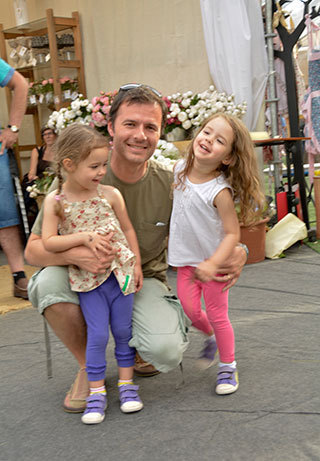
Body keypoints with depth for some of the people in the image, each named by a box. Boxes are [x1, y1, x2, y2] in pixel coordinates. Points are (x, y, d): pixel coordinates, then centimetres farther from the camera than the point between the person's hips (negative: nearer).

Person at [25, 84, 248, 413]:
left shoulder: (169, 185, -11)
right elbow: (34, 248, -14)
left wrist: (237, 254, -27)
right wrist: (75, 253, -38)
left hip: (144, 280, 0)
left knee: (166, 352, -28)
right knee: (49, 282, -32)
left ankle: (136, 347, 15)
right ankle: (88, 367, -4)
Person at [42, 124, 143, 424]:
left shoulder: (110, 195, -2)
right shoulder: (55, 202, -7)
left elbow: (128, 230, 8)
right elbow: (48, 242, -10)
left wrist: (136, 264, 5)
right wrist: (84, 236, -20)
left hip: (120, 272, 2)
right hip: (87, 279, -2)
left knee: (123, 330, 7)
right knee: (97, 334, -4)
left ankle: (126, 384, 23)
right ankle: (96, 392, 10)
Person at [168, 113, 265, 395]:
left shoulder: (220, 192, -24)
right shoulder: (180, 168, -6)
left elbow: (233, 233, -21)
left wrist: (213, 264, -31)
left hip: (214, 260, -4)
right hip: (186, 259, 5)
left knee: (216, 314, 3)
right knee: (190, 309, 0)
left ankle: (228, 367, 23)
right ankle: (210, 337, 33)